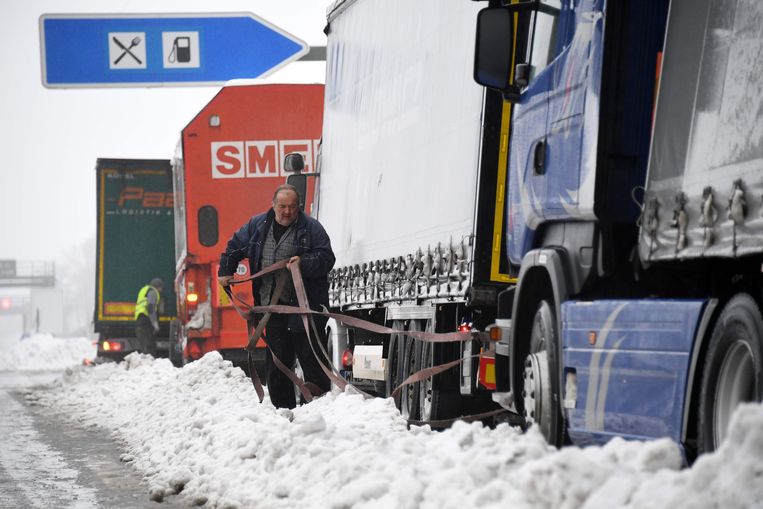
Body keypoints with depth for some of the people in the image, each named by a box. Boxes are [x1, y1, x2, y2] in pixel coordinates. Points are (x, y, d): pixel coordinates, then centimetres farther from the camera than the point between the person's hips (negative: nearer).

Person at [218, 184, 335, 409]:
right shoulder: (257, 226, 9)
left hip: (305, 306, -5)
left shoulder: (311, 228, -4)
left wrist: (304, 264, -24)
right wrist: (225, 271, 22)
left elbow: (326, 259, -9)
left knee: (312, 359, -5)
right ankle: (283, 409, 14)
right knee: (278, 362, 8)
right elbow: (235, 246, 25)